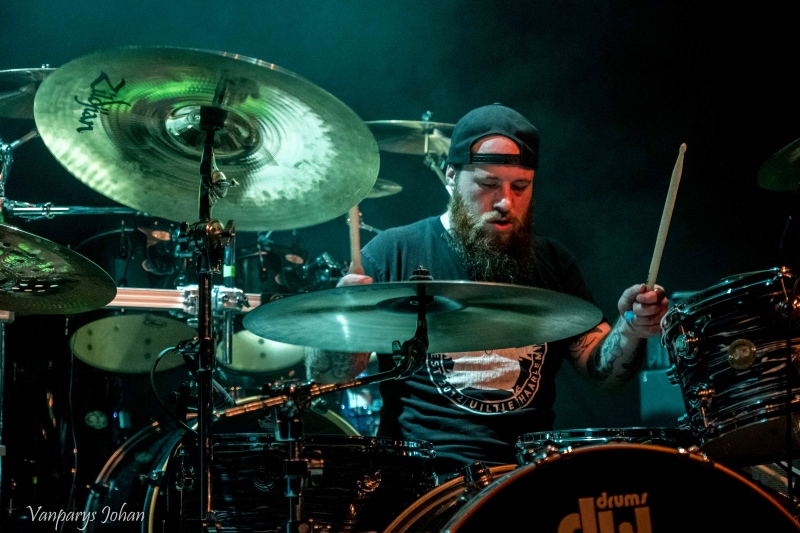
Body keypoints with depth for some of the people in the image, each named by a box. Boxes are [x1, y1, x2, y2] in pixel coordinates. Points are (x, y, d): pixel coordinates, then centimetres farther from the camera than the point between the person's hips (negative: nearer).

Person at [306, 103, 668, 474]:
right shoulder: (395, 253, 3)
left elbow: (603, 370, 15)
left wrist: (631, 330, -6)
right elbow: (325, 375, 0)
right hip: (424, 470, -3)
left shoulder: (551, 263, 15)